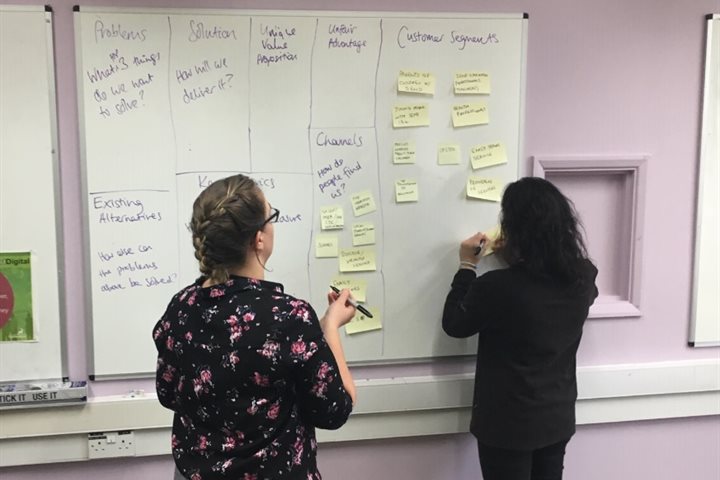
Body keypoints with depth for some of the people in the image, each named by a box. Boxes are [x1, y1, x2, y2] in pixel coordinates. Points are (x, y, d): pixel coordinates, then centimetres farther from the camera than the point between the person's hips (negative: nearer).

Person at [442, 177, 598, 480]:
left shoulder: (496, 287, -28)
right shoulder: (584, 278, -12)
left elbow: (454, 325, -10)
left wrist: (467, 266, -2)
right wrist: (515, 260, 7)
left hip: (507, 423, -5)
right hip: (558, 418, 5)